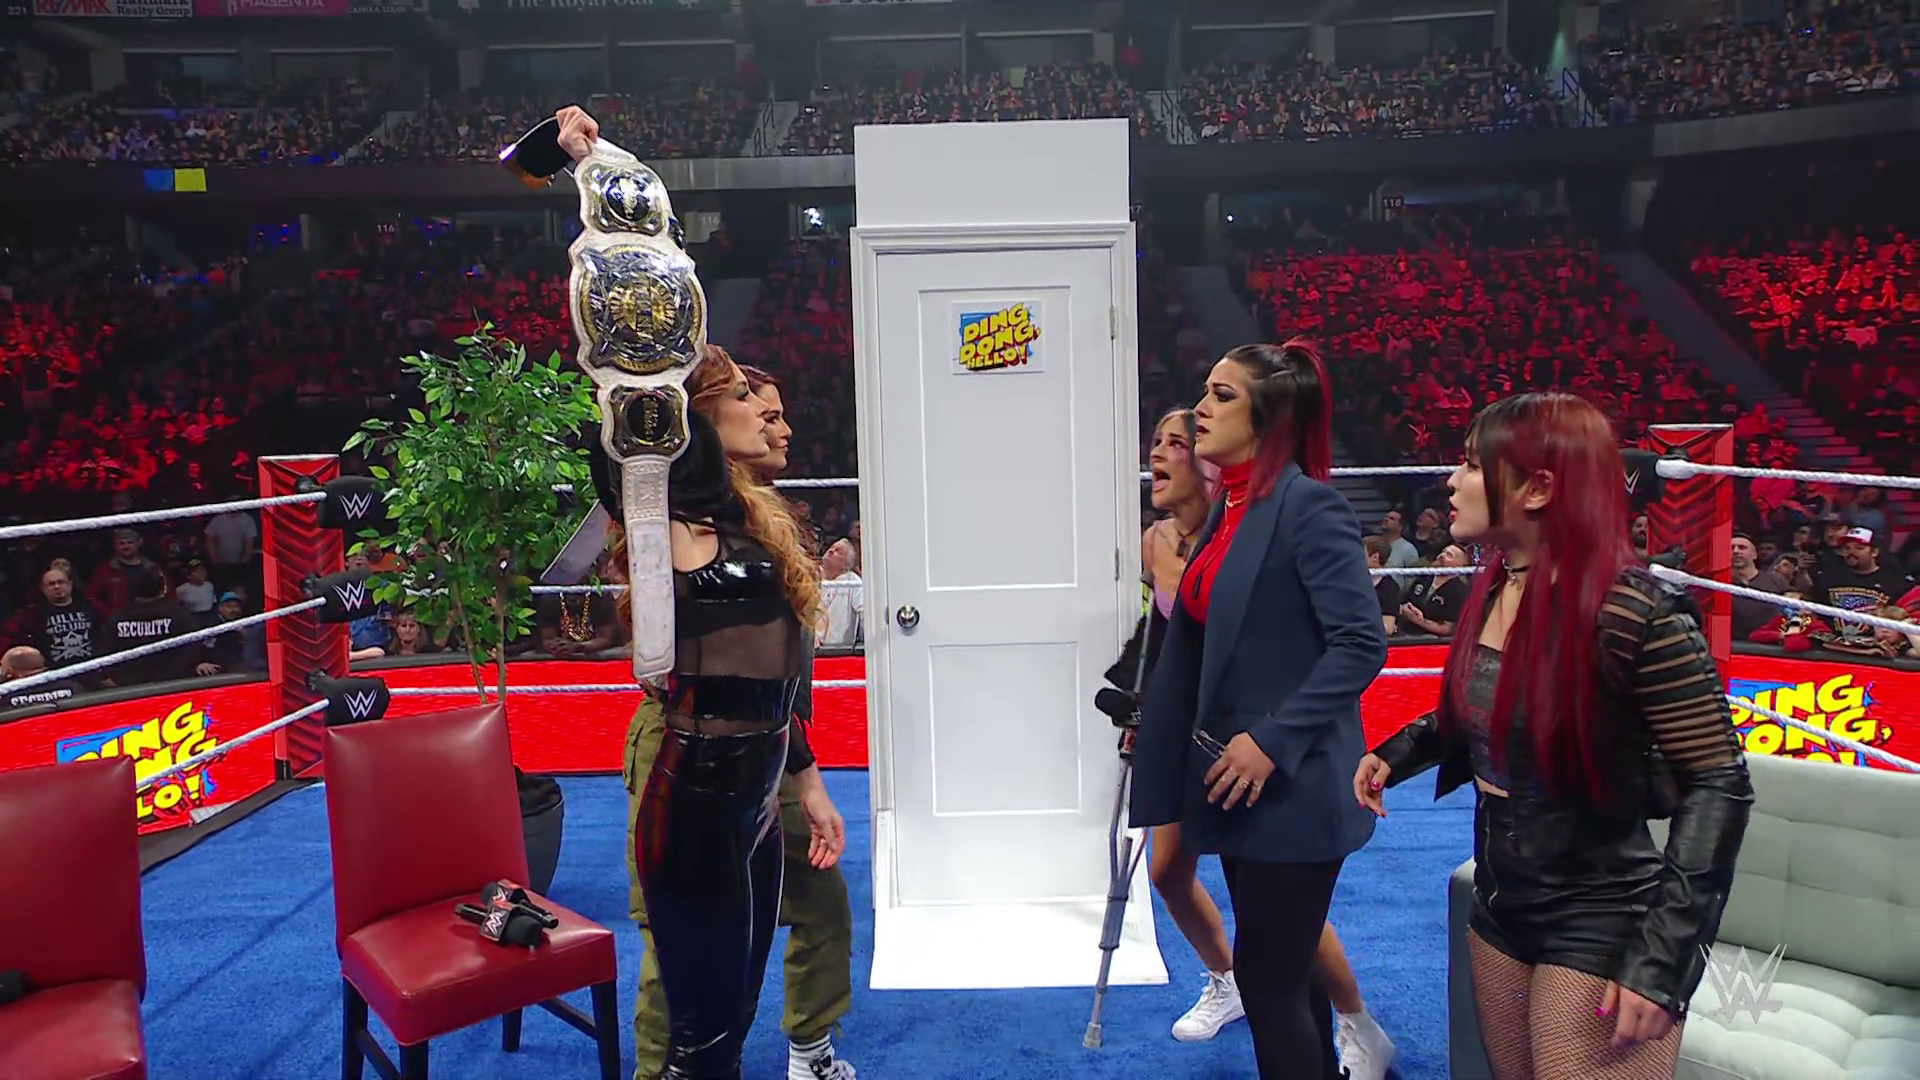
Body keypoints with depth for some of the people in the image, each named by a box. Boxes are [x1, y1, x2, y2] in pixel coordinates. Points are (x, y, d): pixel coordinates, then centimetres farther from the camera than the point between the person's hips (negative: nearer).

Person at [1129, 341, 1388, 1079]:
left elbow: (1361, 643, -21)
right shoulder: (1227, 510, 10)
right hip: (1234, 783, 8)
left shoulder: (1308, 506, -15)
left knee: (1267, 981, 0)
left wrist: (1273, 741, -24)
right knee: (1287, 974, 20)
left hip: (1289, 789, -8)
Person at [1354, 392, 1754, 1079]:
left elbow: (1718, 784, -19)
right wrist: (1398, 753, 2)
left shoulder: (1633, 610, -22)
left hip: (1599, 927, -7)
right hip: (1499, 911, 7)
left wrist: (1661, 959, -22)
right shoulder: (1494, 590, 1)